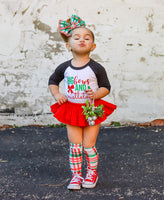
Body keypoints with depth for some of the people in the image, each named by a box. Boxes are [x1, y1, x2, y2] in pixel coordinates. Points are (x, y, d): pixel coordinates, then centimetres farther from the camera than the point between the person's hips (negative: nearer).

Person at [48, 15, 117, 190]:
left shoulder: (96, 68, -6)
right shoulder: (64, 68, 0)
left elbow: (106, 87, 0)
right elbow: (52, 81, 16)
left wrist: (96, 94, -19)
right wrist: (57, 94, -1)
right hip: (71, 110, 2)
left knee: (89, 146, 2)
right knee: (75, 146, 3)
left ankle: (92, 172, 25)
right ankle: (76, 175, 18)